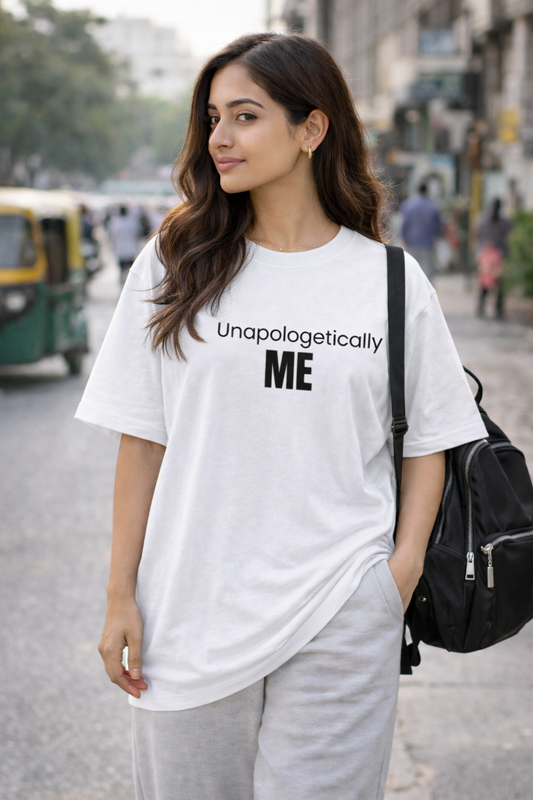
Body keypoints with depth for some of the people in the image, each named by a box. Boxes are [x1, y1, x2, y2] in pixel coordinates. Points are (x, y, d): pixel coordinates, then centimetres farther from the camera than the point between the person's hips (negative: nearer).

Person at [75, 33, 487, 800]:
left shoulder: (391, 279, 1)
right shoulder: (173, 264, 1)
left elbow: (429, 438, 7)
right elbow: (142, 440, 2)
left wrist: (402, 568, -6)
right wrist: (120, 594, 0)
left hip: (341, 617, -1)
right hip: (192, 611, 1)